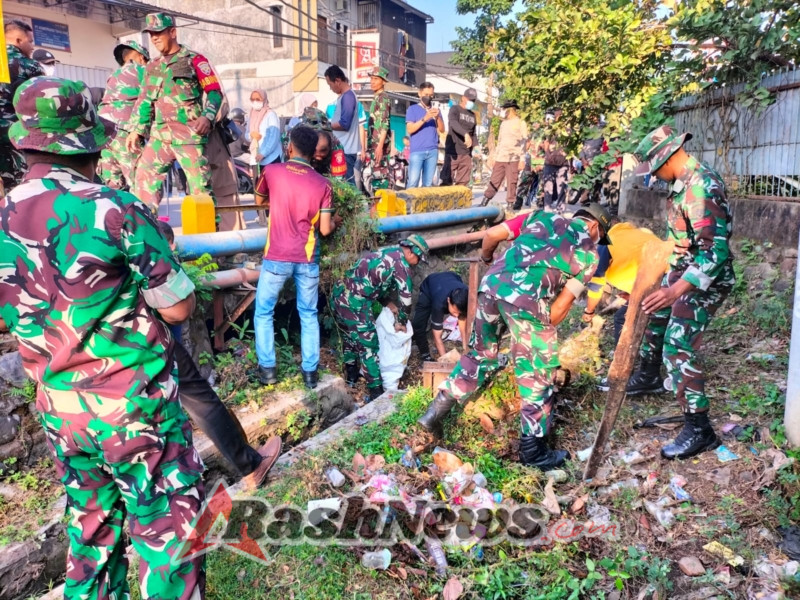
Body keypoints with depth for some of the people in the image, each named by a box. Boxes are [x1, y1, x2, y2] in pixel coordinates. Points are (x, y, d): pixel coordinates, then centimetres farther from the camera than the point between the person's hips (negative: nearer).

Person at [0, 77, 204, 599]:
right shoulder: (114, 210, -18)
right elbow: (179, 307, -14)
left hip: (58, 409, 6)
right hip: (134, 407, -6)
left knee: (91, 528, 24)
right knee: (168, 532, 9)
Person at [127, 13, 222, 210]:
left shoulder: (194, 60, 1)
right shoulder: (153, 66, 20)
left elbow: (214, 91, -4)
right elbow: (145, 100, 23)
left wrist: (208, 117, -20)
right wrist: (137, 130, 17)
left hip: (189, 134, -6)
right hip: (160, 134, 7)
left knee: (200, 184, -6)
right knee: (144, 177, 6)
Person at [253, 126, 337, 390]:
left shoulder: (272, 171, -4)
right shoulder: (322, 183, -2)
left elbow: (260, 200, 16)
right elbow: (325, 229, -4)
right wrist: (334, 222, 18)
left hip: (277, 257, -1)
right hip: (308, 258, 2)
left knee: (263, 312, 15)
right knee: (309, 315, 14)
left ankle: (267, 368, 17)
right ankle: (310, 371, 18)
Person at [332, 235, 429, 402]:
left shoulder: (386, 252, 19)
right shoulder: (401, 264, -6)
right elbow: (405, 297, -3)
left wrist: (389, 304, 24)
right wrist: (401, 322, 10)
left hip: (339, 296, 9)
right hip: (354, 303, -9)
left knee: (349, 339, 26)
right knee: (368, 345, 1)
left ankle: (351, 377, 43)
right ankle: (376, 392, 7)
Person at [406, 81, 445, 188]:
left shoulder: (435, 110, 16)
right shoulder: (412, 109, 5)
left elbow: (442, 130, 9)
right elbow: (410, 129, -7)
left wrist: (438, 117, -10)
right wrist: (424, 118, -17)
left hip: (433, 151, 4)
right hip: (417, 151, -4)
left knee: (428, 183, 2)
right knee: (413, 182, -11)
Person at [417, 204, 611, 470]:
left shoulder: (543, 217, 25)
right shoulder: (589, 253, 16)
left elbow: (492, 234, 15)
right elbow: (564, 301, 7)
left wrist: (486, 257, 36)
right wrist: (546, 328, 21)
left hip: (491, 285, 5)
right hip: (526, 300, -5)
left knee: (480, 354, 24)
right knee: (537, 375, 11)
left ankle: (434, 413, 28)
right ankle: (533, 449, 20)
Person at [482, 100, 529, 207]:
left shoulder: (521, 123, -1)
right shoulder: (504, 123, 18)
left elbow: (524, 142, -5)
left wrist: (522, 159, -12)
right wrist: (495, 156, 16)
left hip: (513, 159, -5)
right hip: (500, 158, 5)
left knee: (511, 182, -3)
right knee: (494, 181, 6)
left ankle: (510, 204, 3)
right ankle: (484, 202, 9)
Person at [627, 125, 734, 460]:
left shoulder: (701, 188, -27)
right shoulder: (683, 182, 3)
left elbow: (717, 250, -32)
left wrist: (676, 290, -37)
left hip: (703, 280, -10)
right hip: (681, 271, 10)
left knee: (678, 348, -13)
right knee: (651, 318, 25)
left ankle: (699, 430, -4)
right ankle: (648, 377, 48)